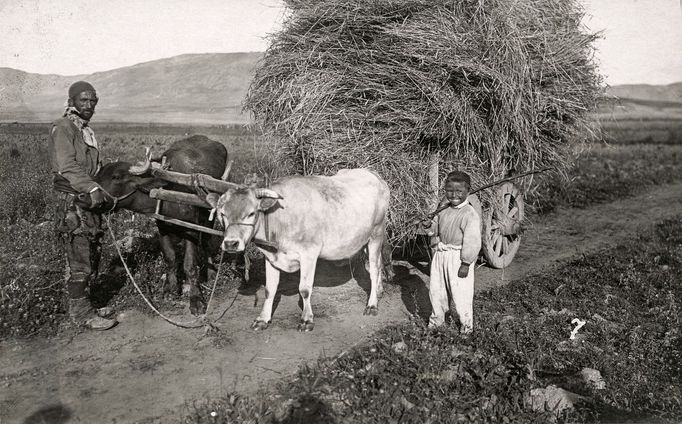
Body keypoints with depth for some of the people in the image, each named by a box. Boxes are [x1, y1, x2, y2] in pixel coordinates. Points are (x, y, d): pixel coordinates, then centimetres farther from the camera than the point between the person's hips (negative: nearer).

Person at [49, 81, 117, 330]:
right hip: (72, 203, -9)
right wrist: (92, 188, -31)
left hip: (90, 201, 9)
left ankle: (84, 307, 24)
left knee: (92, 256, 13)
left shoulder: (86, 130, 20)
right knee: (80, 261, -5)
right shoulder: (63, 127, -9)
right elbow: (67, 165, -22)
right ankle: (81, 314, 4)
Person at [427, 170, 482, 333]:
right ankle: (437, 317, 38)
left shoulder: (470, 214, -18)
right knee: (435, 289, 16)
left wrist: (466, 264, -17)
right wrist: (435, 245, 13)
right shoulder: (443, 210, 4)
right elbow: (434, 230, 18)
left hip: (458, 257, -7)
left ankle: (466, 323, 26)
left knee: (460, 293, 3)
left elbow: (472, 241, -18)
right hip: (440, 254, 7)